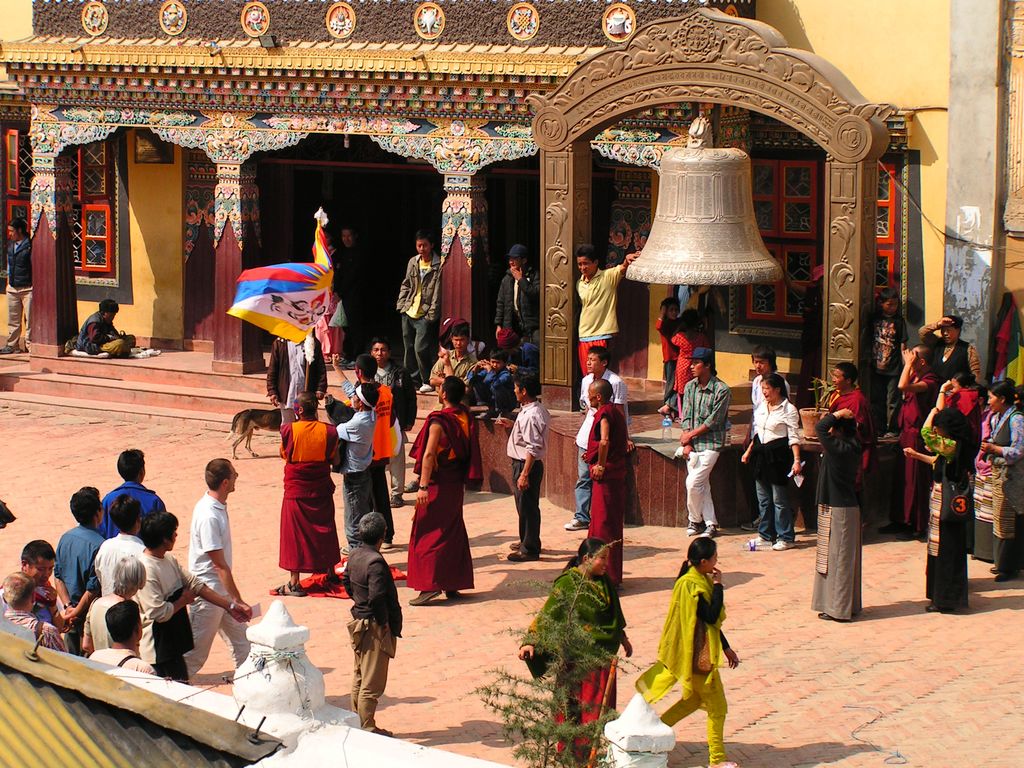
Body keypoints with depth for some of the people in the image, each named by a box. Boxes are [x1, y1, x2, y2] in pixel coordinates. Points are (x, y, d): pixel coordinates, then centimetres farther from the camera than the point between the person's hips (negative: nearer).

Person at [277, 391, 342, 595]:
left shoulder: (289, 430, -14)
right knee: (324, 531, 16)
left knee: (295, 534, 4)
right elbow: (334, 460, 0)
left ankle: (294, 583, 5)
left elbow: (283, 454, 1)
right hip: (321, 490, 2)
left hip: (295, 490, -2)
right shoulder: (328, 431, -8)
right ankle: (330, 576, 26)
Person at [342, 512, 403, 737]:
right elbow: (376, 596, -30)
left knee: (359, 678, 18)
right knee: (373, 683, 0)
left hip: (359, 623, 9)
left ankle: (357, 723, 27)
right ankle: (367, 729, 6)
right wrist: (384, 621, -18)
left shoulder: (355, 556, 3)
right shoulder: (375, 562, -24)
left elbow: (347, 582, 17)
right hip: (375, 627, -9)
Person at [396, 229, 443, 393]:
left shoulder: (438, 266, -11)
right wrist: (401, 304, 8)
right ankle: (413, 379, 22)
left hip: (425, 315, -6)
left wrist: (431, 315, -13)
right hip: (408, 312, 6)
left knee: (420, 348, -12)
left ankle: (427, 381, 2)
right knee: (409, 348, 10)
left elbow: (438, 293, -12)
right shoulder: (413, 262, 8)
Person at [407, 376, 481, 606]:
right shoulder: (466, 419, 1)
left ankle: (430, 585, -9)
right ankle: (453, 584, 16)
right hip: (457, 484, 7)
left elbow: (429, 454, -24)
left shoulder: (438, 421, -18)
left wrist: (423, 486, -26)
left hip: (438, 484, -7)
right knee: (454, 532, 13)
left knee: (429, 534, -3)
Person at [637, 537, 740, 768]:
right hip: (698, 654, -10)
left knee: (694, 698, 22)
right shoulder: (690, 585, -22)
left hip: (702, 651, 10)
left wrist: (726, 648, 19)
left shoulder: (701, 580, 8)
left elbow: (712, 619, 16)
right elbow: (711, 616, -25)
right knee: (717, 707, 0)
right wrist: (718, 586, -18)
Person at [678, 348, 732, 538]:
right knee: (702, 485, 6)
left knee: (693, 483, -12)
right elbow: (686, 416, 4)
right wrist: (687, 443, -7)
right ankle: (710, 523, 15)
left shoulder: (722, 390, -12)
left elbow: (713, 421, -13)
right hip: (692, 443, 6)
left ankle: (695, 520, 7)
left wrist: (690, 435, -9)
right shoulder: (690, 386, 6)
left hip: (711, 443, -6)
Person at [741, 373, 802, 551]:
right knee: (763, 499, 12)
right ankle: (766, 535, 22)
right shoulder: (761, 407, 10)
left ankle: (785, 538, 6)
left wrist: (796, 460, -22)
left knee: (779, 499, -3)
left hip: (778, 456, -7)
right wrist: (748, 451, 22)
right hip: (761, 454, 7)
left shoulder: (789, 410, -11)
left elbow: (794, 437, -14)